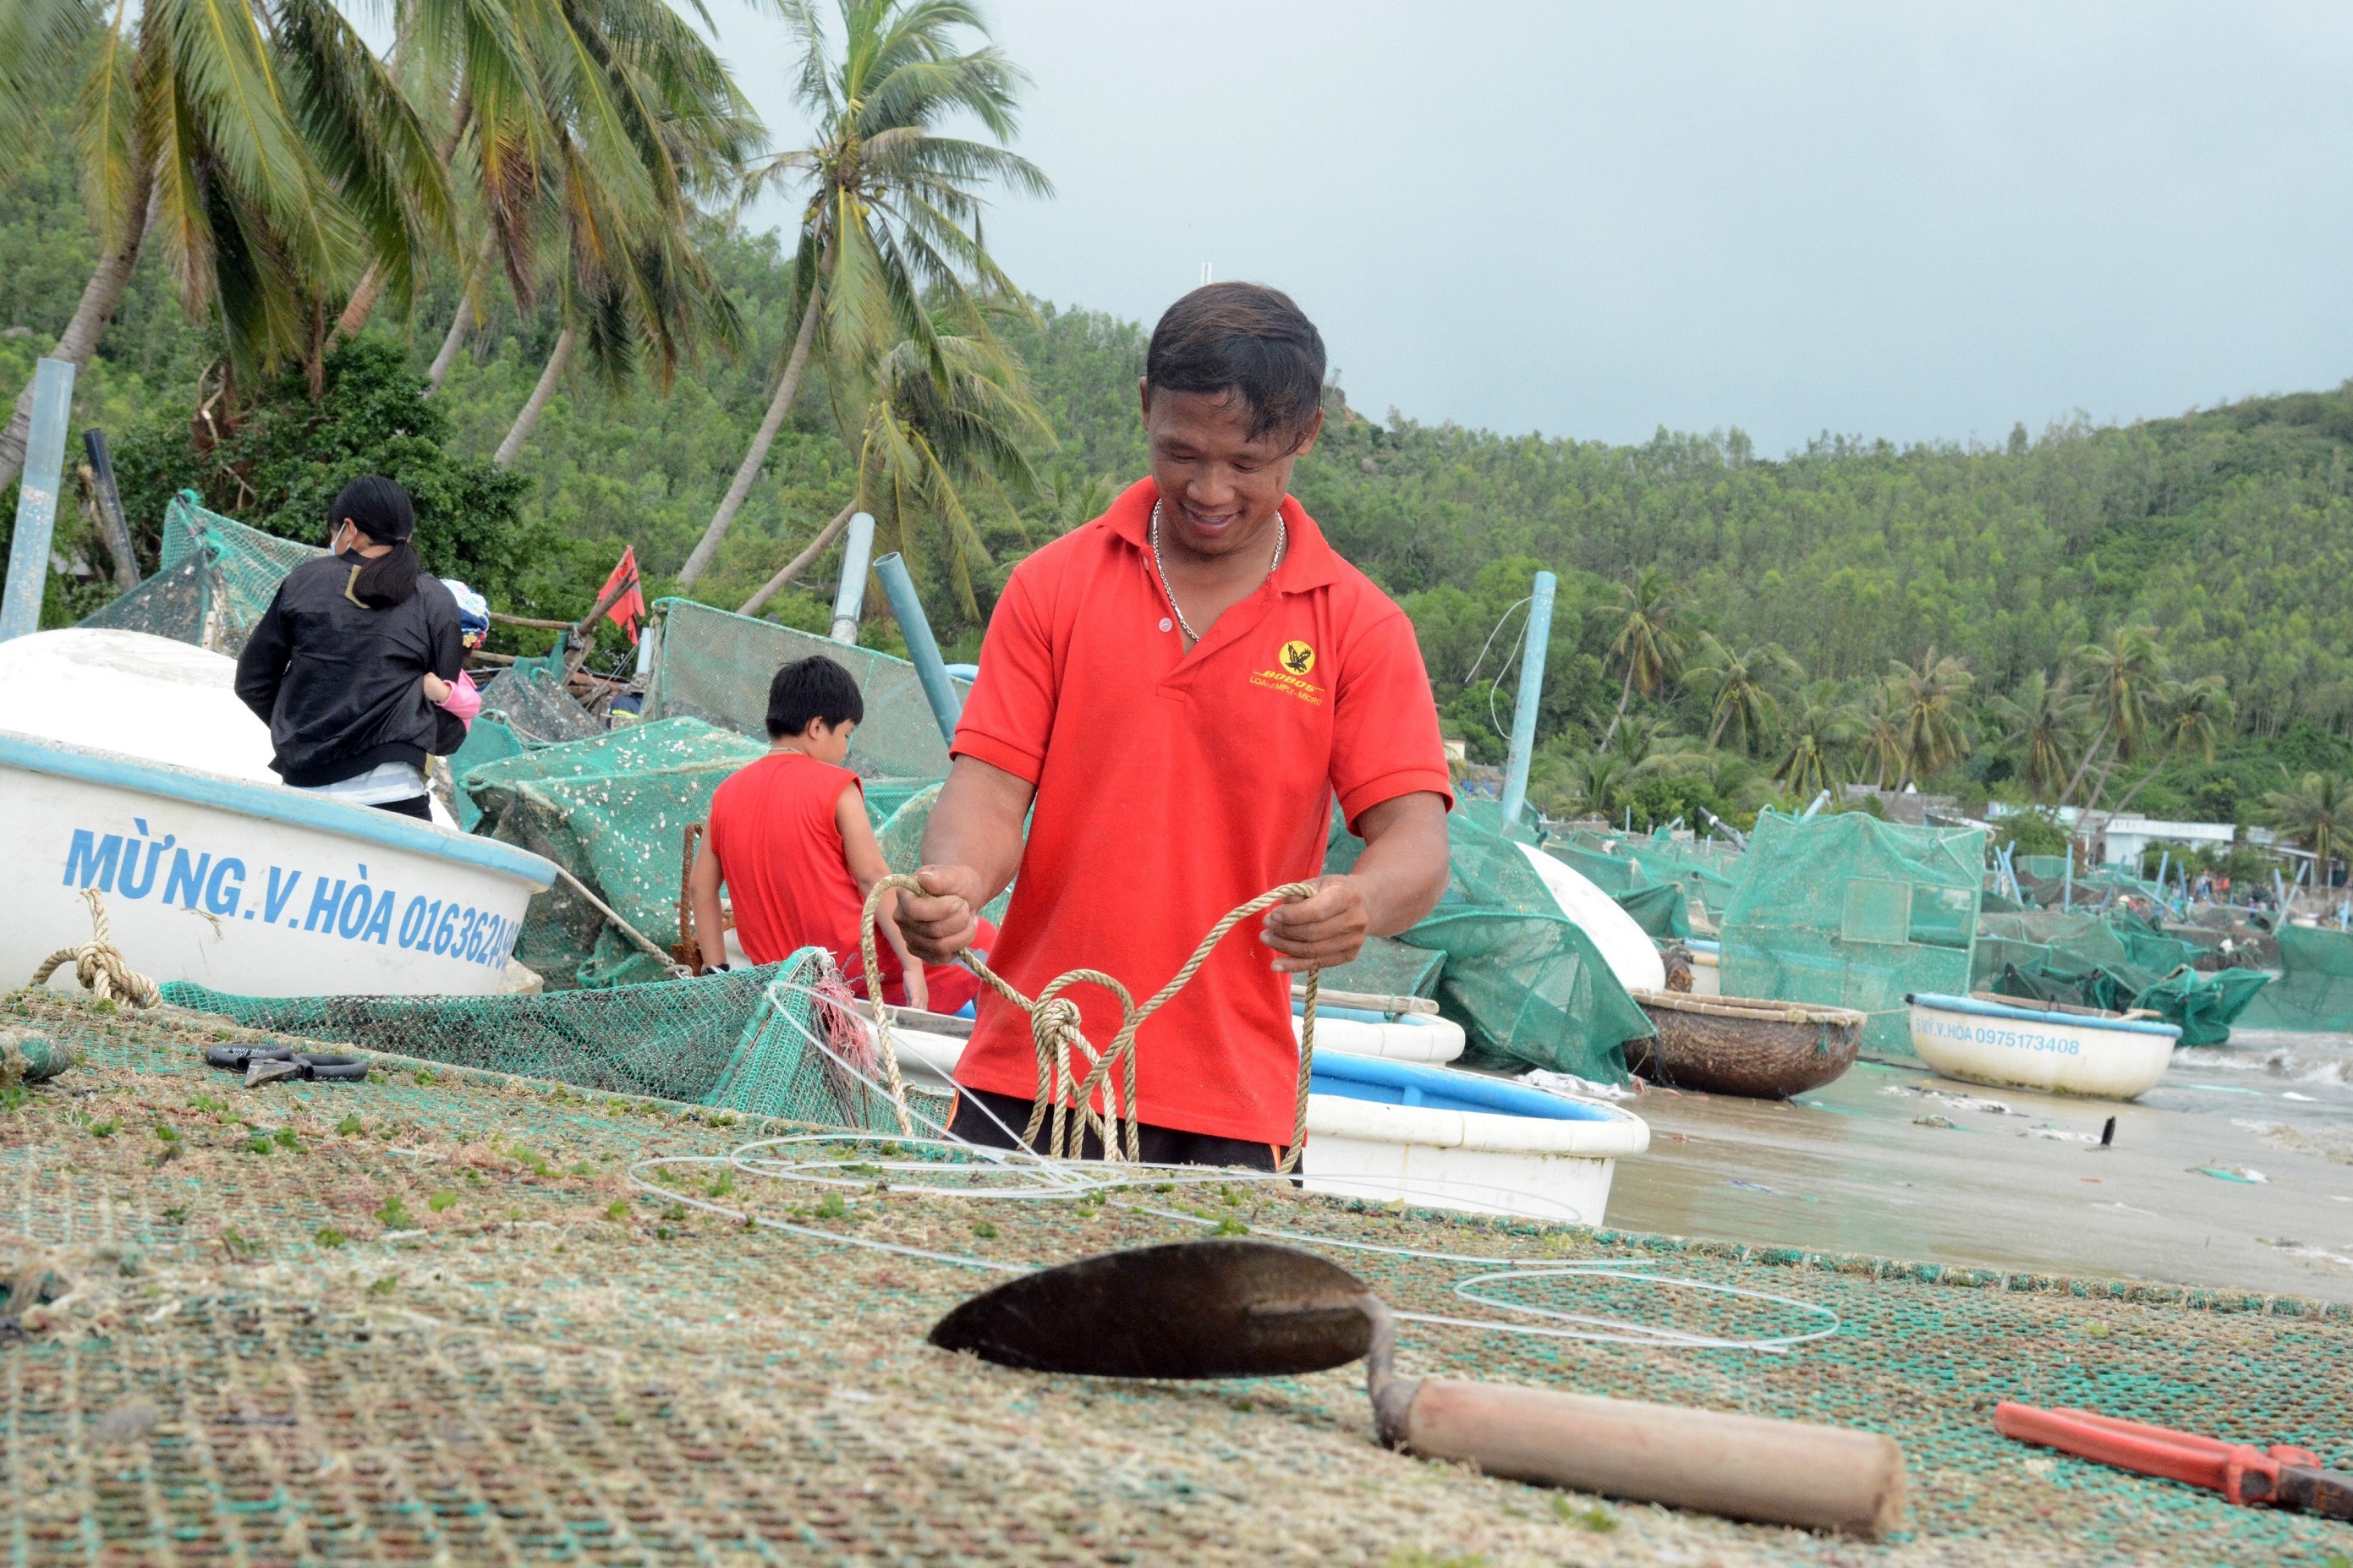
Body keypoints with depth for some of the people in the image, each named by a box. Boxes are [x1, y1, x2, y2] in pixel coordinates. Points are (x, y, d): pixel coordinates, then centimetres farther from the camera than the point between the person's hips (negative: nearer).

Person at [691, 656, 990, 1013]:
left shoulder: (725, 794, 7)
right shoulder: (835, 787, -8)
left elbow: (701, 886, 9)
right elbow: (872, 877, -12)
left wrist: (717, 971, 14)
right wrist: (912, 965, -14)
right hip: (852, 964, -6)